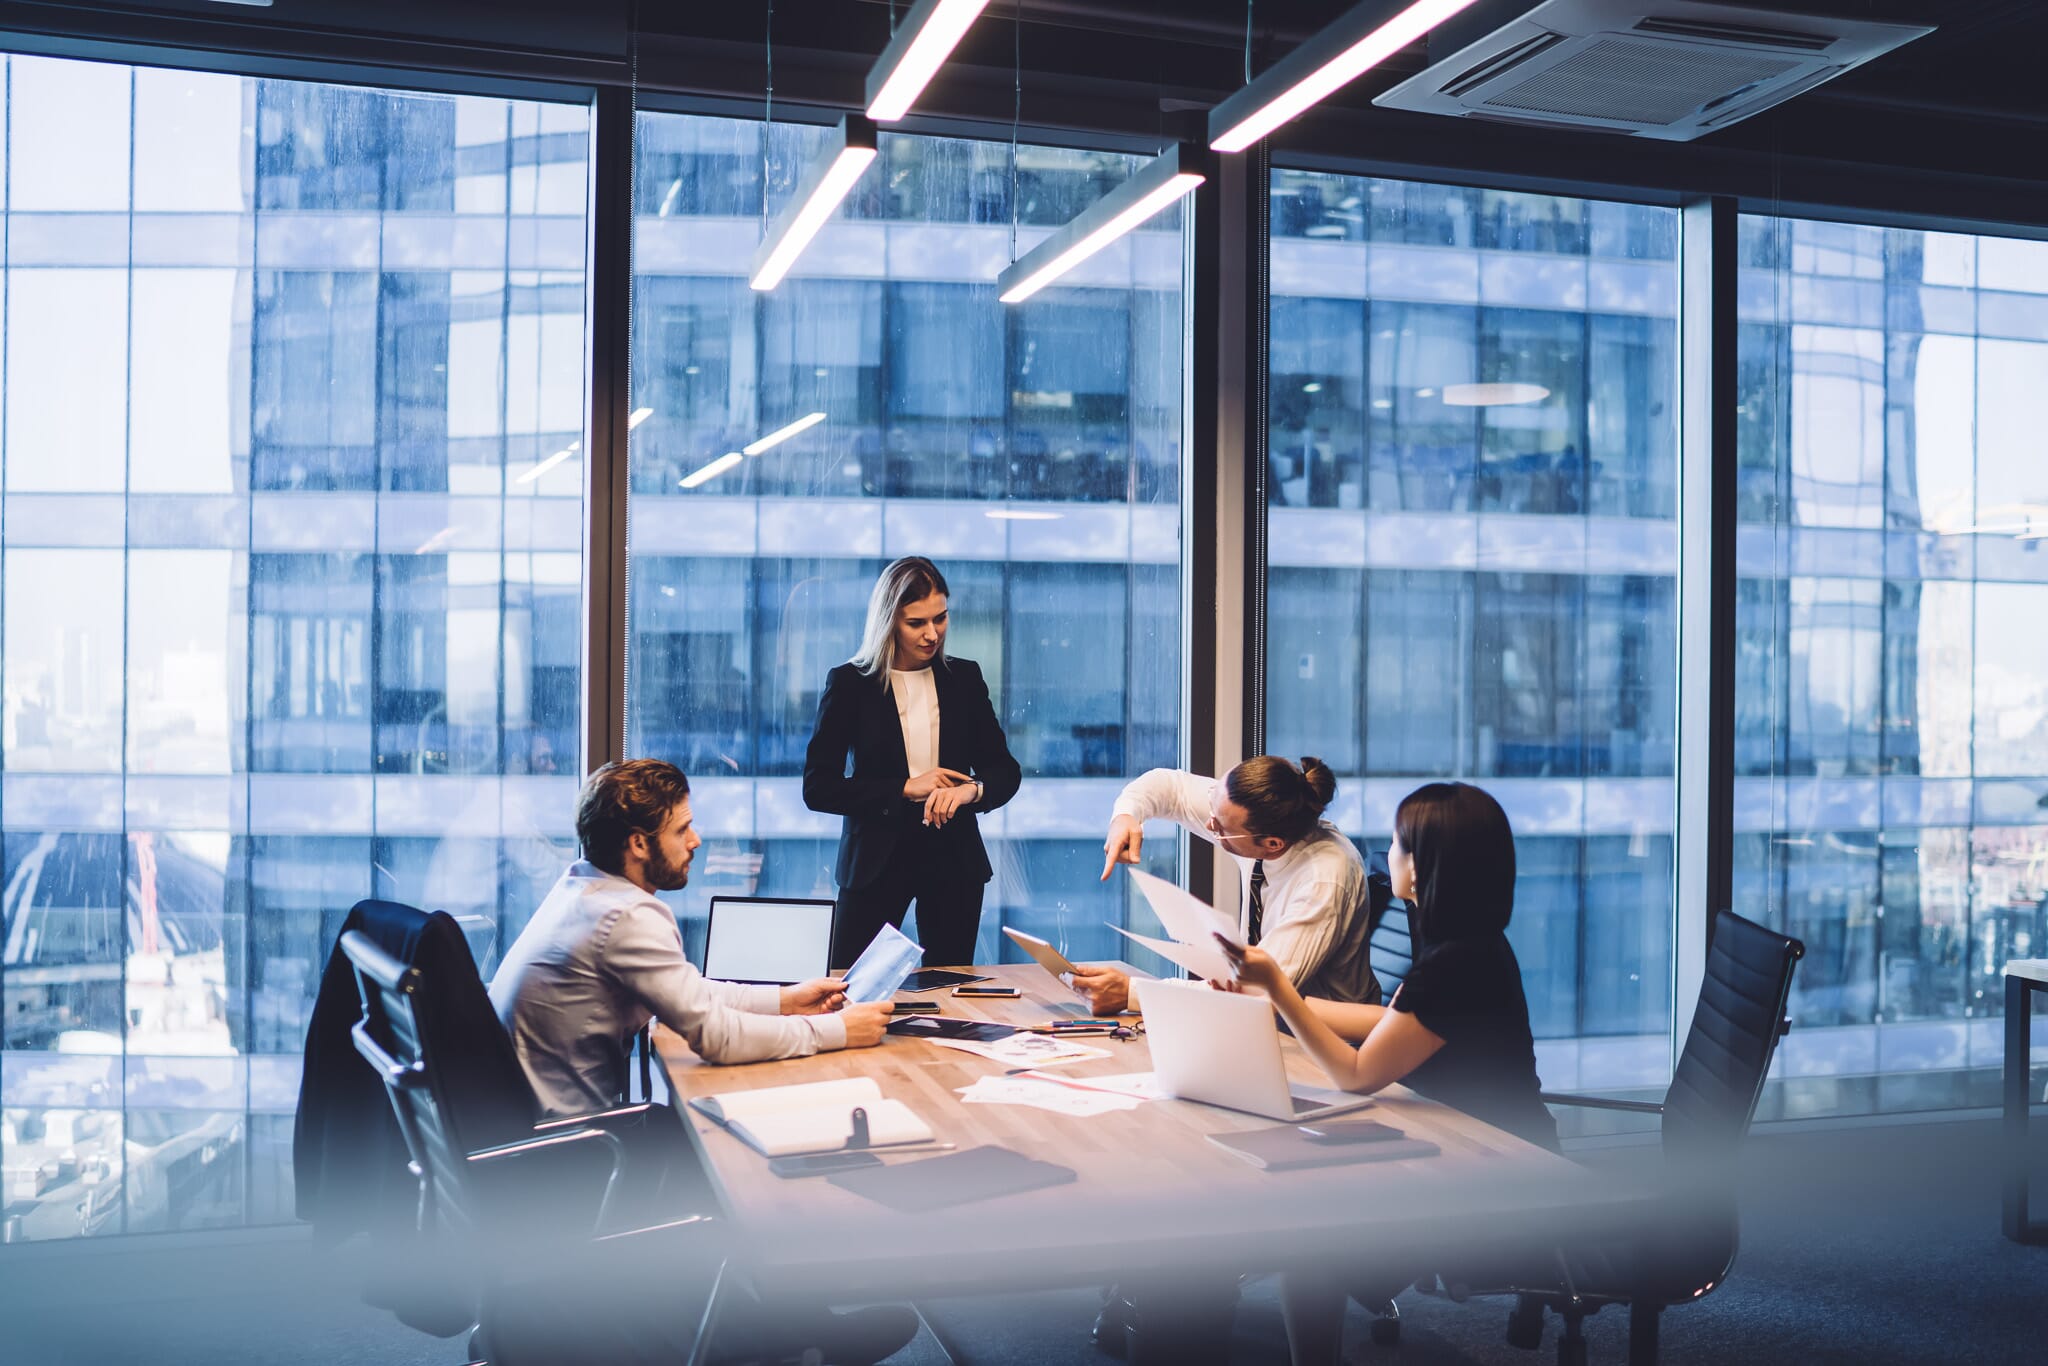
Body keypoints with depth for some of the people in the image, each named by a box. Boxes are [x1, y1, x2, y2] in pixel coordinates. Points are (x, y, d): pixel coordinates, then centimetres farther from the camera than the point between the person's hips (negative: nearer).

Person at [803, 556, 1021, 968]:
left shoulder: (964, 678, 5)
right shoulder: (849, 683, -4)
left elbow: (1006, 771, 7)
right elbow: (817, 788, -7)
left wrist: (971, 790, -15)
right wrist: (904, 789, -15)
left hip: (954, 857, 3)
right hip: (876, 860, -2)